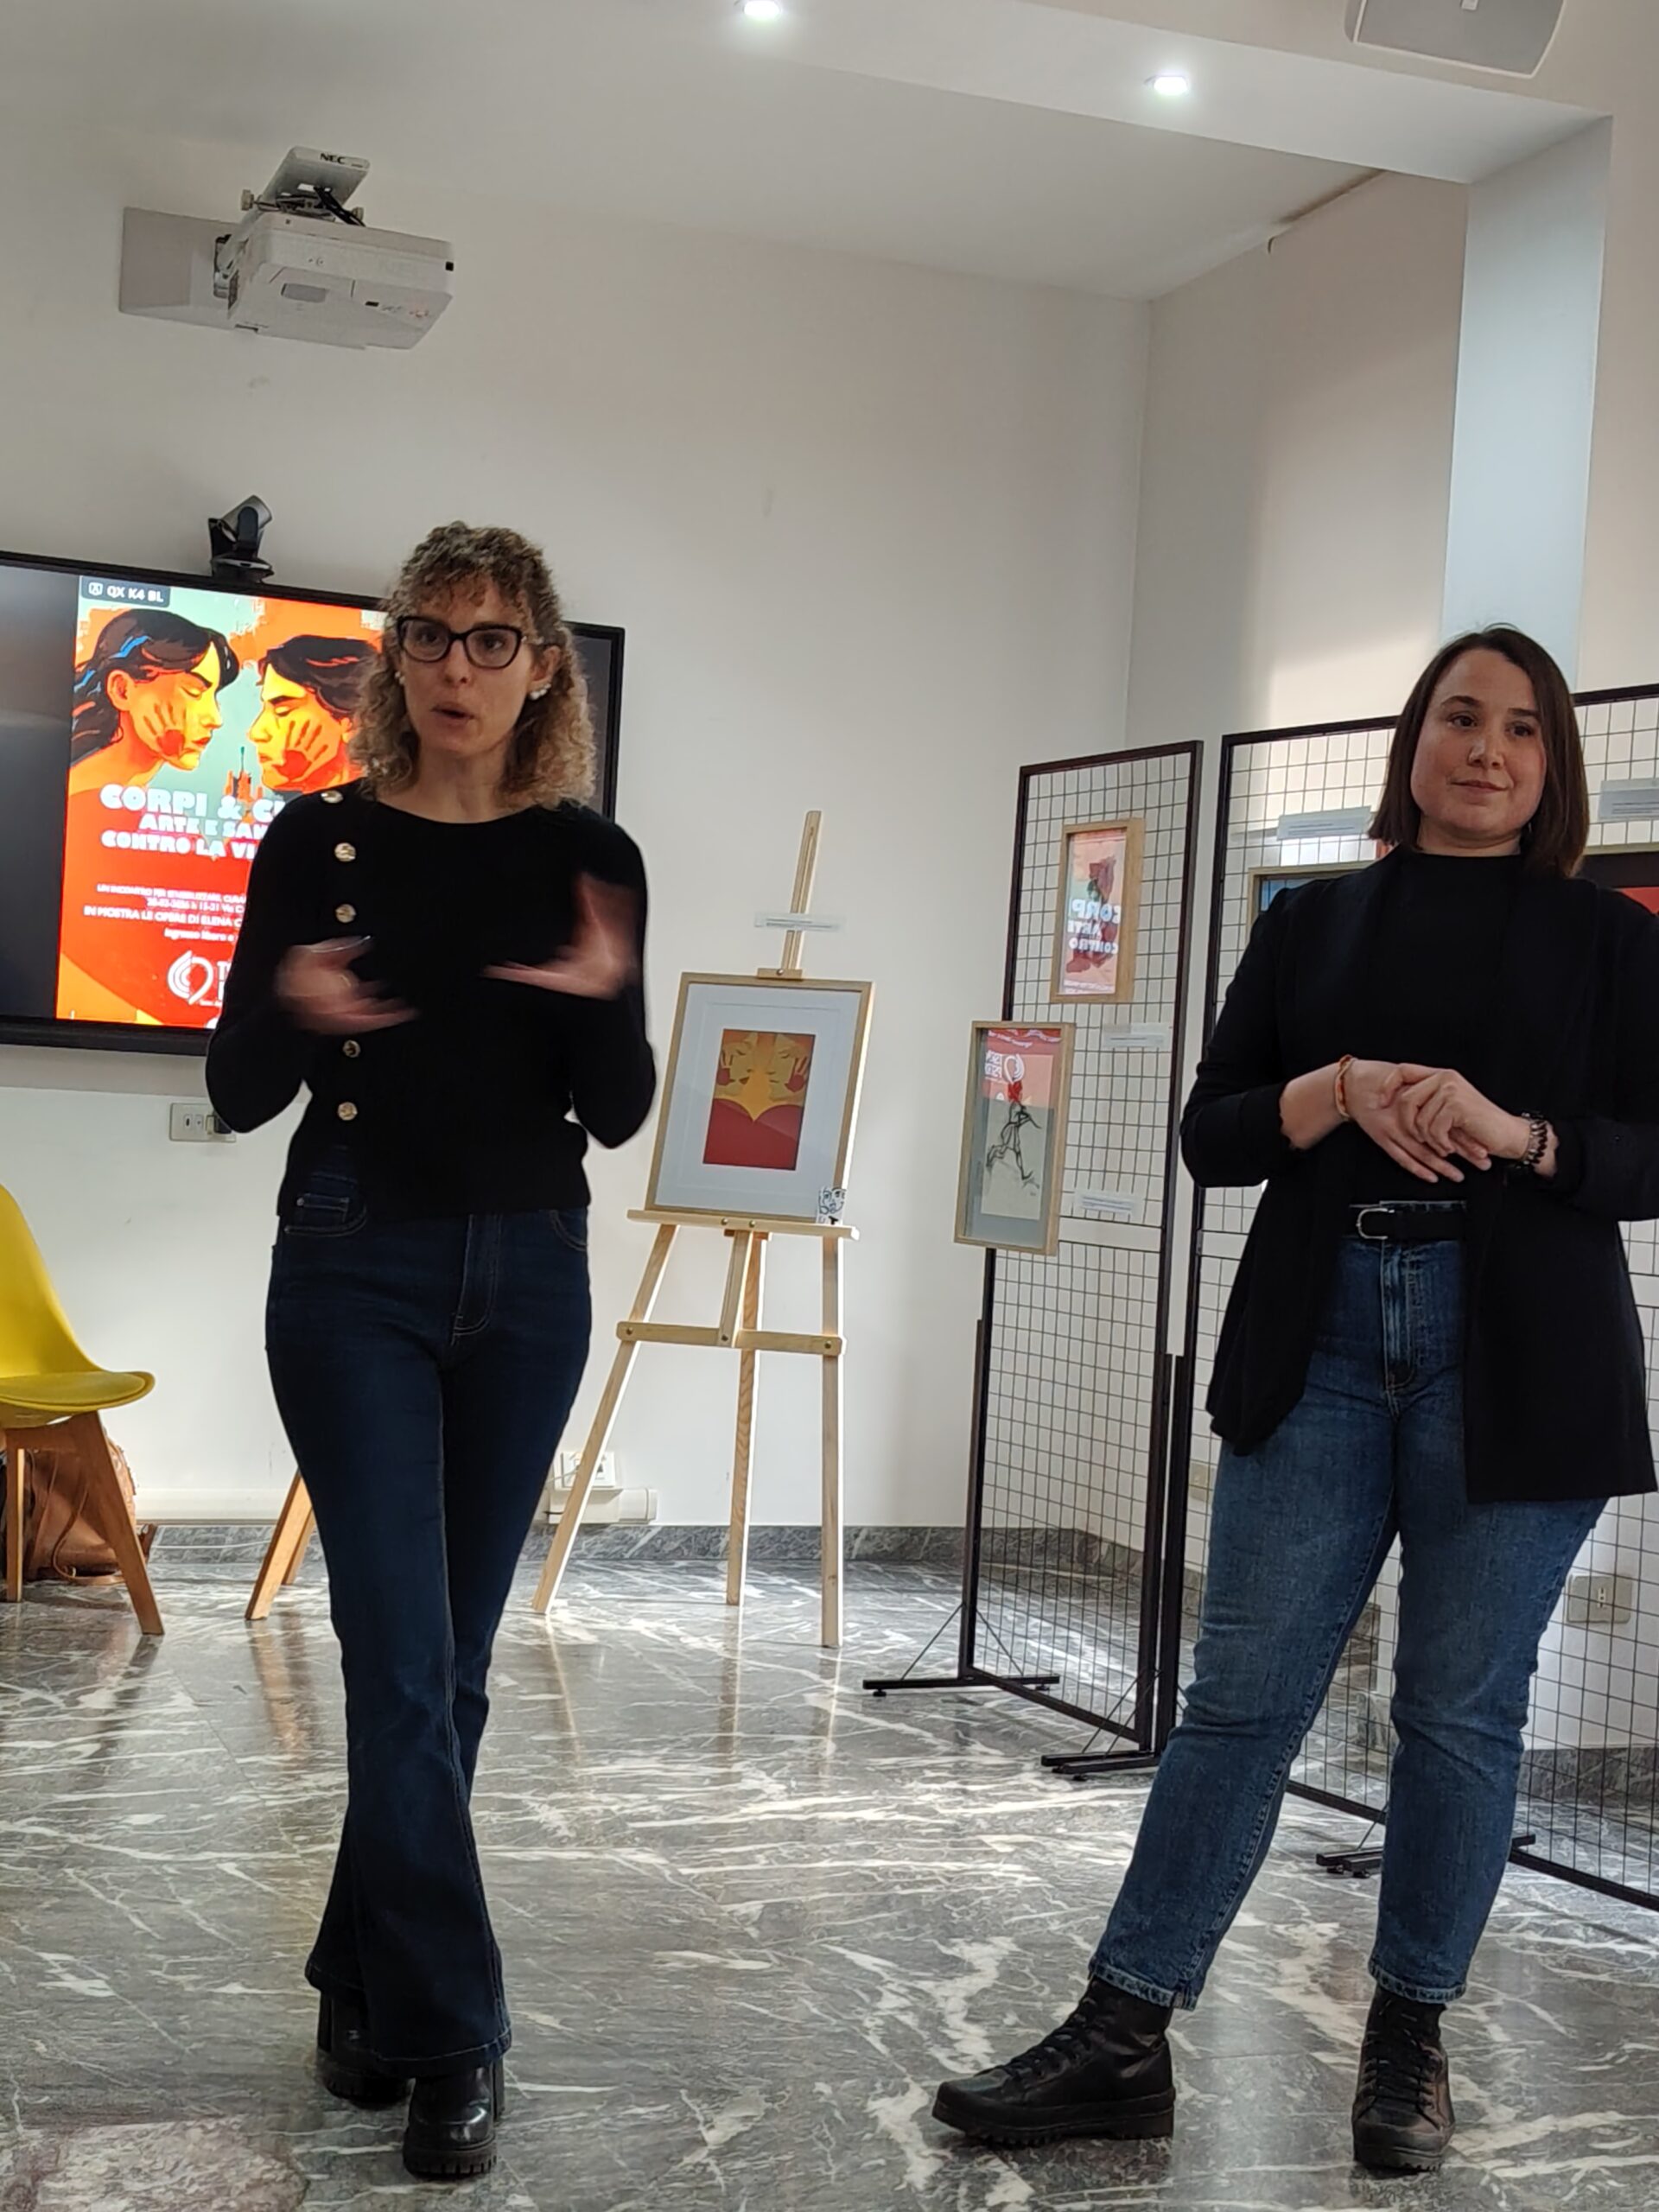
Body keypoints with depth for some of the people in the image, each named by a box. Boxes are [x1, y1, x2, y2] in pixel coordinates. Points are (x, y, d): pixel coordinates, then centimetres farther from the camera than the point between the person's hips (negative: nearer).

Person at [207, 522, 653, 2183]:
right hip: (355, 1271, -2)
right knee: (404, 1664, -8)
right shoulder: (320, 840, -2)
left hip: (527, 1277, 2)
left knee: (448, 1663, 9)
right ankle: (452, 2039, 0)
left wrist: (607, 998, -21)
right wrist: (295, 1013, -24)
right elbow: (236, 1097, -2)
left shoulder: (590, 858, 1)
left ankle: (367, 1985, 26)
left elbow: (616, 1117, -1)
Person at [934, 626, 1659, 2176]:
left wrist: (1516, 1132, -16)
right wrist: (1342, 1092, -12)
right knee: (1242, 1691, 0)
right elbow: (1210, 1135, 7)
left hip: (1516, 1362, -1)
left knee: (1460, 1705, 4)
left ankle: (1409, 2039, 19)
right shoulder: (1312, 924, 12)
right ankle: (1120, 2039, 4)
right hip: (1319, 1343, 2)